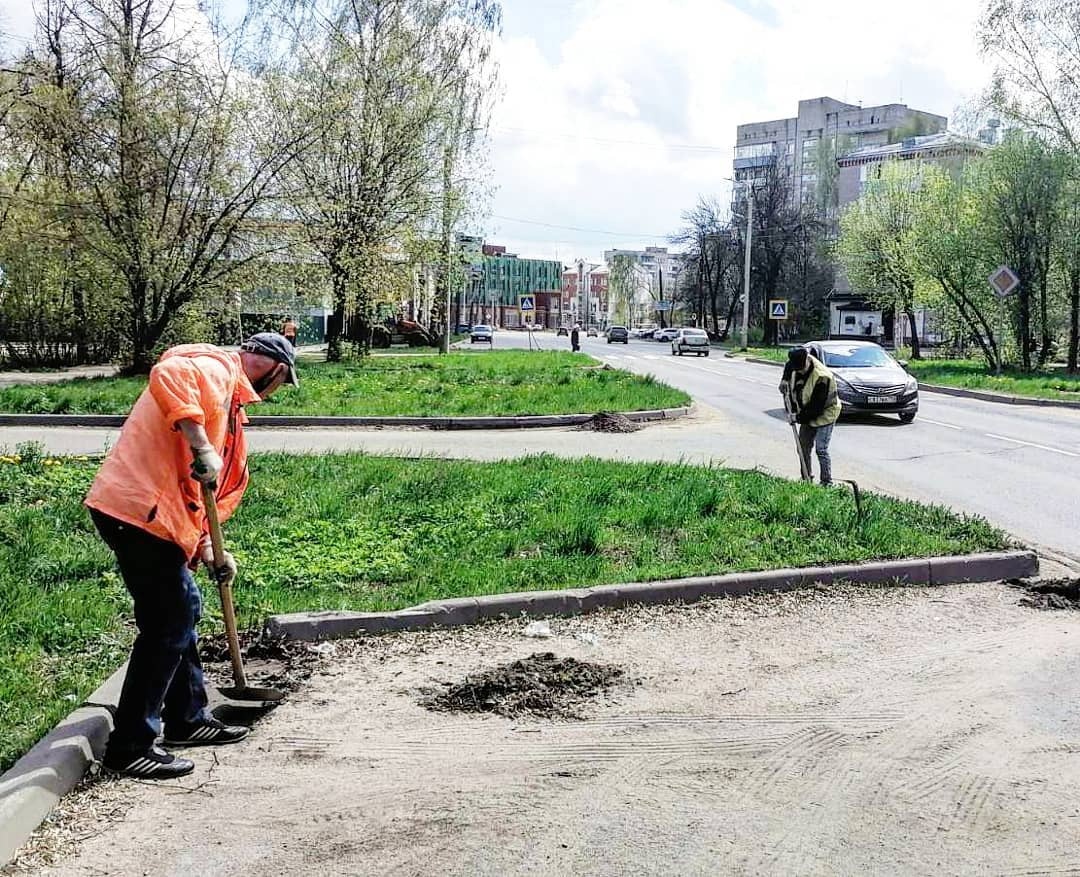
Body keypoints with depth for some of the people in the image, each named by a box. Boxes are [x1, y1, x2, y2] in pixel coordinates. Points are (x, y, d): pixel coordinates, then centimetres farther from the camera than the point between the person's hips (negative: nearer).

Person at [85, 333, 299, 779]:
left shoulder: (229, 397, 25)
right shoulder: (215, 367, -6)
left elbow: (208, 487, 26)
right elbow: (166, 374, -31)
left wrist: (207, 547, 17)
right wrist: (199, 444, -32)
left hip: (157, 516, 11)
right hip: (137, 510, -11)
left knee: (183, 611, 20)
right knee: (167, 624, -6)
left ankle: (188, 718, 34)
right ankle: (131, 746, 1)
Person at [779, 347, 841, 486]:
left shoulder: (822, 377, -33)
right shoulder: (795, 364, -10)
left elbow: (816, 407, -29)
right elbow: (788, 366, 19)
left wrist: (799, 417, -22)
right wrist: (785, 379, 1)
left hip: (824, 414, -8)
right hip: (807, 414, 8)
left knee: (821, 450, -11)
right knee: (803, 446, 11)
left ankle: (827, 482, -3)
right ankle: (807, 478, 24)